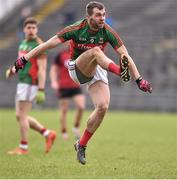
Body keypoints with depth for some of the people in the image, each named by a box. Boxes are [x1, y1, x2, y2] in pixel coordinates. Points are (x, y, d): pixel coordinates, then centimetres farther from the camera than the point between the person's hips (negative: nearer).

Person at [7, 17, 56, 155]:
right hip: (22, 83, 9)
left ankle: (23, 148, 3)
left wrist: (41, 90, -24)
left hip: (30, 84, -9)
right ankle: (48, 134, 18)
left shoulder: (39, 45, -13)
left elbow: (42, 69, -18)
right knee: (20, 116, 11)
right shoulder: (23, 43, 15)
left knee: (22, 116, -6)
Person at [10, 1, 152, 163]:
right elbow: (48, 44, -19)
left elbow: (125, 55, -15)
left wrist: (139, 80, -23)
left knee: (103, 107, -18)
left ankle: (81, 145, -2)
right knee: (96, 50, -33)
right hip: (77, 69, -3)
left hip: (98, 70, 3)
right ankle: (120, 72, -56)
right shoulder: (76, 30, -18)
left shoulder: (107, 32, -14)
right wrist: (24, 59, -24)